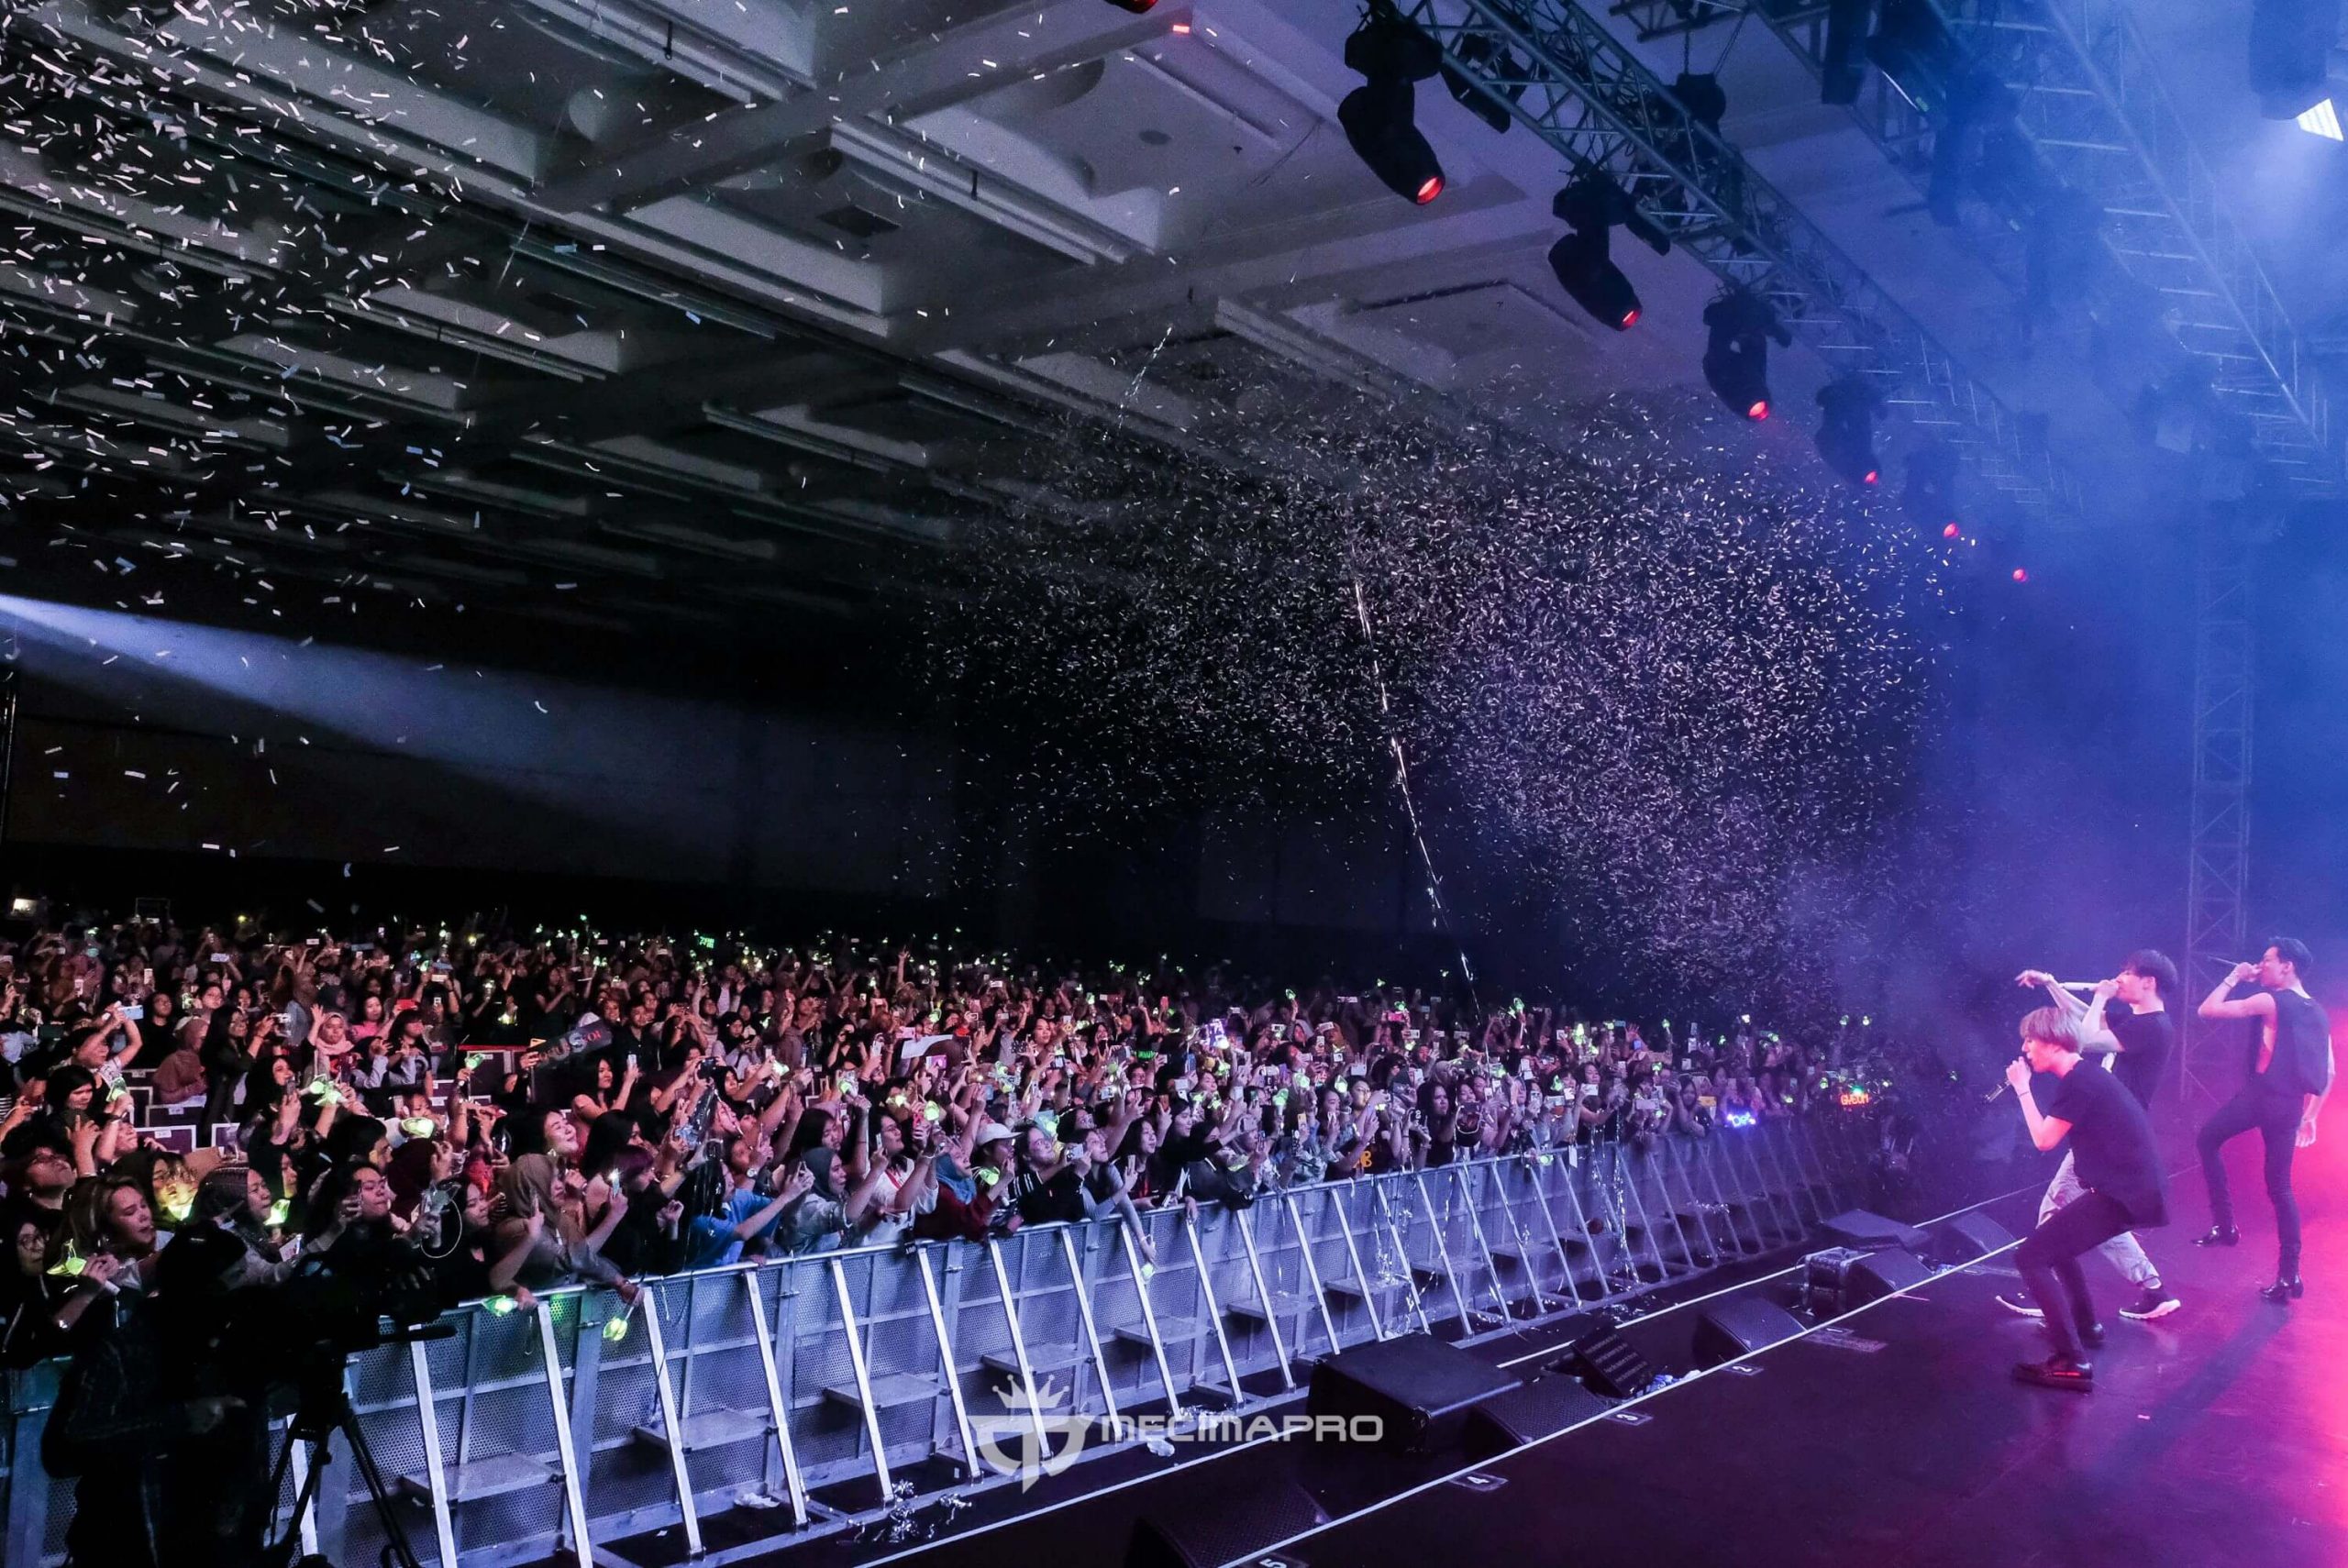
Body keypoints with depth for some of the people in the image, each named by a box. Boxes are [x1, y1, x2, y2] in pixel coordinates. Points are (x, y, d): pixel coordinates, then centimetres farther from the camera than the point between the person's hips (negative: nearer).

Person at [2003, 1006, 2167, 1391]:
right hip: (2131, 1188, 10)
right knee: (2054, 1236, 30)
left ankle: (2072, 1362, -18)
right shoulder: (2086, 1077, 17)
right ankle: (2085, 1324, 37)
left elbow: (2044, 1139, -14)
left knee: (2031, 1256, -13)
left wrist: (2022, 1088, -4)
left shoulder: (2077, 1084, -15)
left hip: (2124, 1195, -10)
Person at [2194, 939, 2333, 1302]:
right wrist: (2311, 1116, 22)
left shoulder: (2271, 1001, -8)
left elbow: (2207, 1010, -10)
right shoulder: (2317, 1013, 15)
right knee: (2280, 1188, 12)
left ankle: (2224, 1224, 8)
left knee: (2208, 1140, 17)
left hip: (2260, 1095, -7)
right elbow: (2328, 1073, 17)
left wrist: (2233, 978, 4)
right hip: (2289, 1105, 7)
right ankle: (2289, 1276, 10)